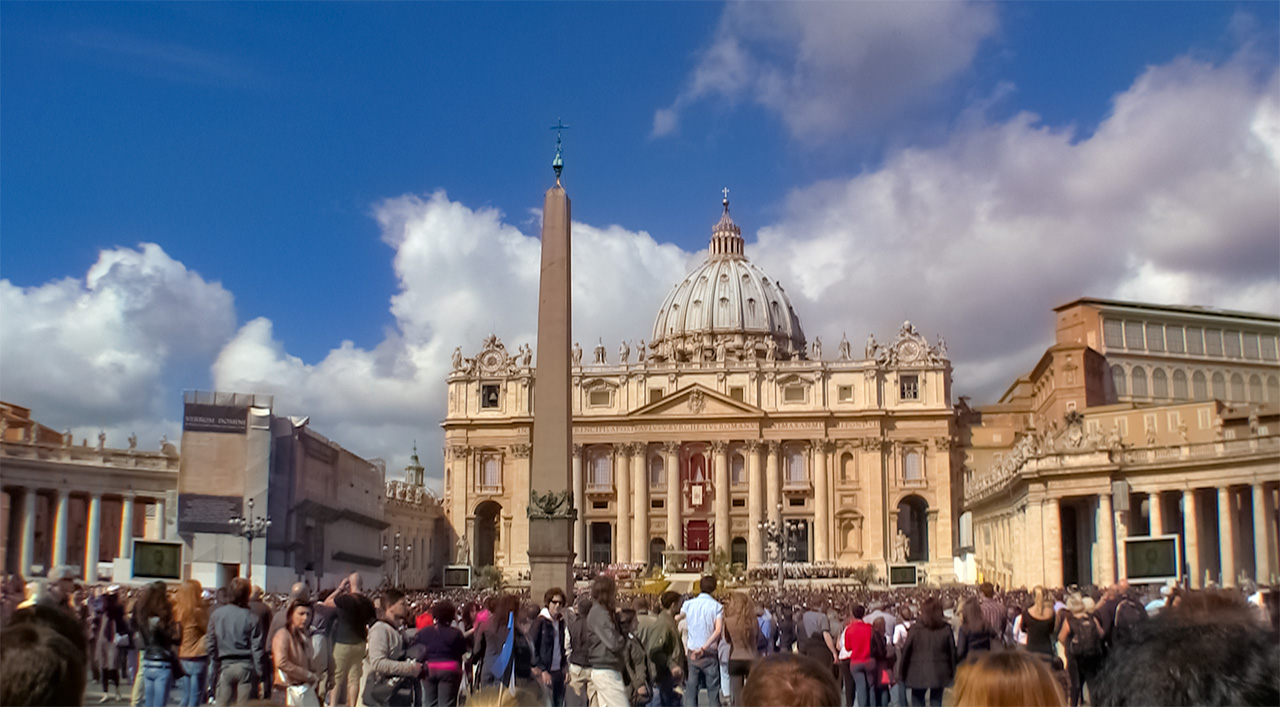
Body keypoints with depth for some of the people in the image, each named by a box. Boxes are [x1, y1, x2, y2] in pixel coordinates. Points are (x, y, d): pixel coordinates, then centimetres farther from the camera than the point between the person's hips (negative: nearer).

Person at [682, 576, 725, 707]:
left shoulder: (688, 604, 1)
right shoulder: (717, 606, -6)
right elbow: (718, 630, -17)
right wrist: (704, 648, -17)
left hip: (692, 653, 1)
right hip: (710, 653, -1)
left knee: (691, 690, 6)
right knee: (713, 690, 7)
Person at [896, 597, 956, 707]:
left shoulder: (916, 629, -10)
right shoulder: (946, 628, -4)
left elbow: (906, 651, -7)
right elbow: (952, 651, 0)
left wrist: (901, 673, 2)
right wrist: (953, 672, 11)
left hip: (919, 673, -2)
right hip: (939, 673, 2)